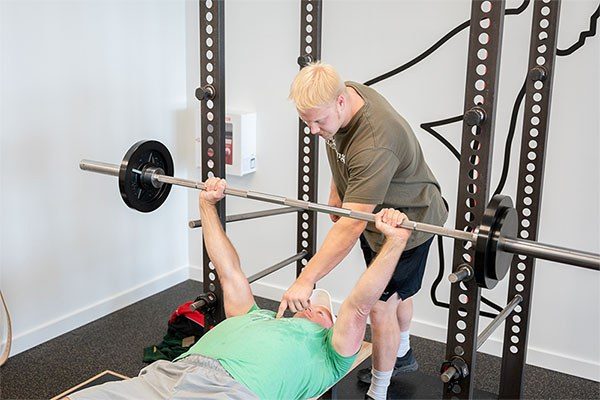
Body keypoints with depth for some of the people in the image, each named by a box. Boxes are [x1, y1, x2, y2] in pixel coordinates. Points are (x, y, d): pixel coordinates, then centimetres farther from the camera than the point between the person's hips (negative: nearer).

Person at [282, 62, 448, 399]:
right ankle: (402, 356, 49)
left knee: (381, 307, -6)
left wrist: (307, 280, -42)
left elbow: (352, 225, -42)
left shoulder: (374, 144, -41)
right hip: (375, 211, 9)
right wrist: (336, 193, 6)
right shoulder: (342, 96, -13)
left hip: (409, 219, -9)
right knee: (397, 291, 26)